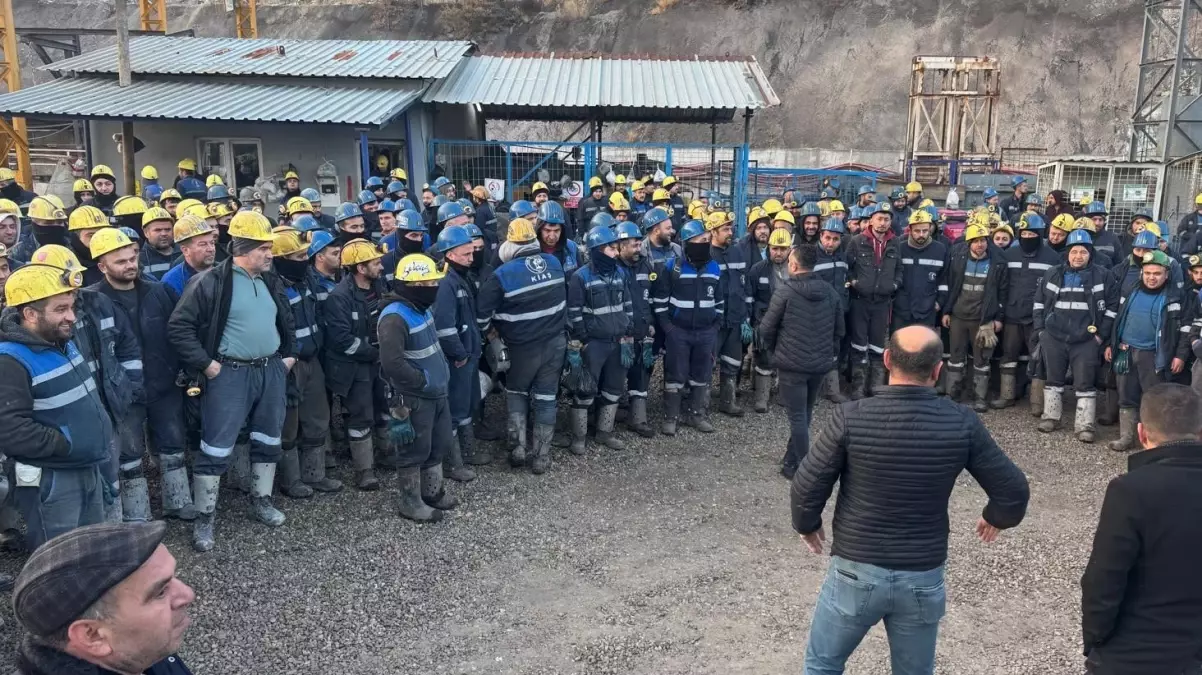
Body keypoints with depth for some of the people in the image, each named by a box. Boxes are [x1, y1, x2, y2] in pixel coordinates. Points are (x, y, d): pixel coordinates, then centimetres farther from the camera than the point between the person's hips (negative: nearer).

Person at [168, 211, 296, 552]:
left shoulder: (271, 282, 10)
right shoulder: (211, 281, -12)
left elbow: (287, 320, 26)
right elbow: (179, 326, -13)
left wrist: (289, 354, 15)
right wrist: (206, 364, -15)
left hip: (271, 371, 7)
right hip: (230, 374, -6)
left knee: (268, 440, 16)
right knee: (216, 449, -2)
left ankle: (261, 501, 33)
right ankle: (204, 518, 10)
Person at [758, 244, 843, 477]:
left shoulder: (785, 291, -13)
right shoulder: (830, 291, 3)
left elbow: (766, 328, -9)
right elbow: (839, 329, 9)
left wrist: (772, 351, 9)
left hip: (792, 363, -5)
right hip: (821, 363, 5)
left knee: (798, 416, 1)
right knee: (805, 412, 18)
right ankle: (792, 458, 30)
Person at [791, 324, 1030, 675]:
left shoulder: (850, 417, -18)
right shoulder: (962, 423, -12)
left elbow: (807, 486, -12)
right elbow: (1014, 490, -4)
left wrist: (807, 524, 9)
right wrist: (996, 517, 19)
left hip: (856, 572, -2)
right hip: (924, 578, 2)